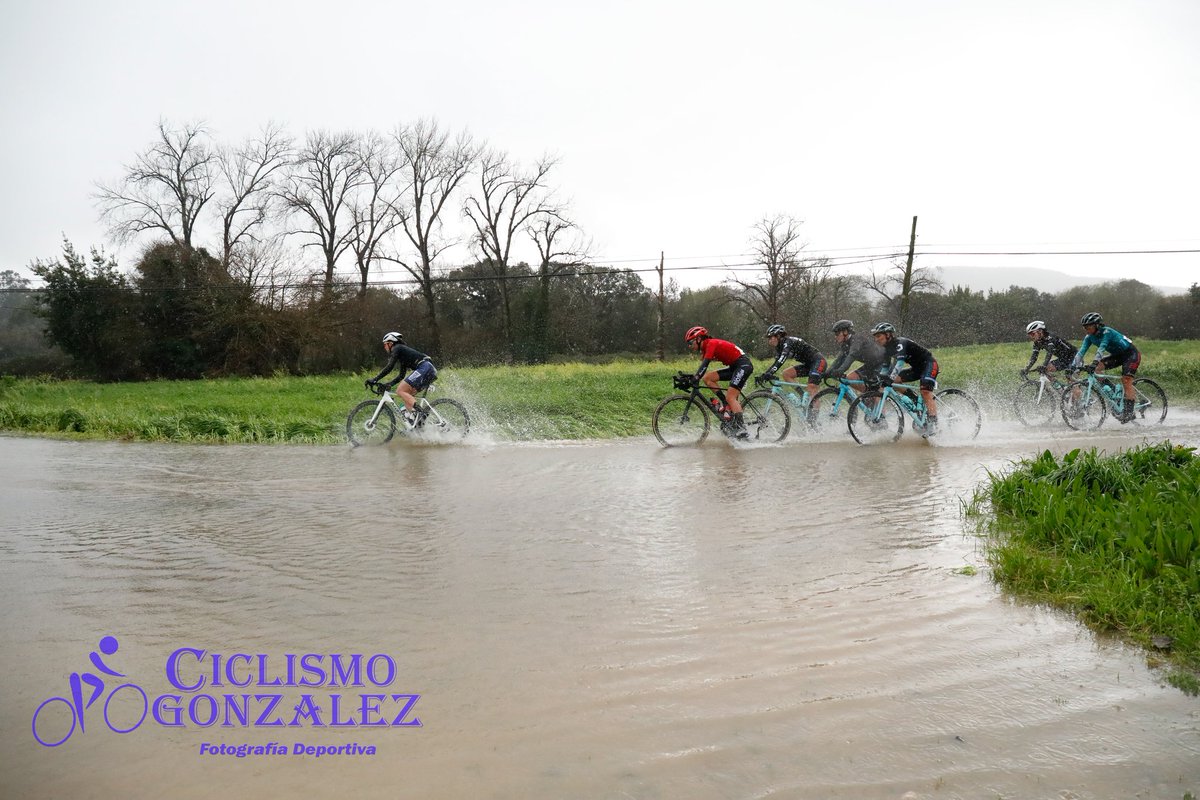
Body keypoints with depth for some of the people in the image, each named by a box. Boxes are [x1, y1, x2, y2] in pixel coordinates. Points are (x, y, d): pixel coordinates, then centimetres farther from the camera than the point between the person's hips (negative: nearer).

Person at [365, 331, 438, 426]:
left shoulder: (397, 349, 2)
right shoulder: (402, 355, 29)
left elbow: (389, 367, -9)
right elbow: (401, 376, 31)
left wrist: (375, 379, -8)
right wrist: (388, 385, 23)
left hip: (424, 368, -10)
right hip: (431, 370, 10)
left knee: (400, 391, -11)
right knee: (407, 395, 12)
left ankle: (415, 413, -24)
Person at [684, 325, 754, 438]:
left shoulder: (711, 343, -15)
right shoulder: (705, 347, 13)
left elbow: (704, 365, -27)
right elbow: (702, 366, 16)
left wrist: (695, 379, -35)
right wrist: (691, 378, 5)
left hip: (743, 365, -9)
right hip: (734, 367, 9)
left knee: (730, 396, -19)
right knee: (707, 378, 1)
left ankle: (742, 430, -24)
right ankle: (728, 405, 0)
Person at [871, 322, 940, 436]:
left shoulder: (900, 343, -25)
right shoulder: (888, 349, 2)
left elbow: (899, 361, -40)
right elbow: (885, 368, 5)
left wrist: (889, 378, -52)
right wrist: (879, 380, -9)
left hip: (929, 364, -9)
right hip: (917, 368, 9)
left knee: (925, 391, -28)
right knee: (895, 380, -8)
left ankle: (933, 423, -27)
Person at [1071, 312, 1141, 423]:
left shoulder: (1107, 332, -27)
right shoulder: (1089, 337, -7)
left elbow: (1101, 348, -41)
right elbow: (1081, 351, -16)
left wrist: (1094, 362, -53)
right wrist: (1073, 366, -30)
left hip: (1131, 354, -7)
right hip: (1117, 355, 7)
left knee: (1126, 380, -19)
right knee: (1097, 368, -12)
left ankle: (1129, 412, -17)